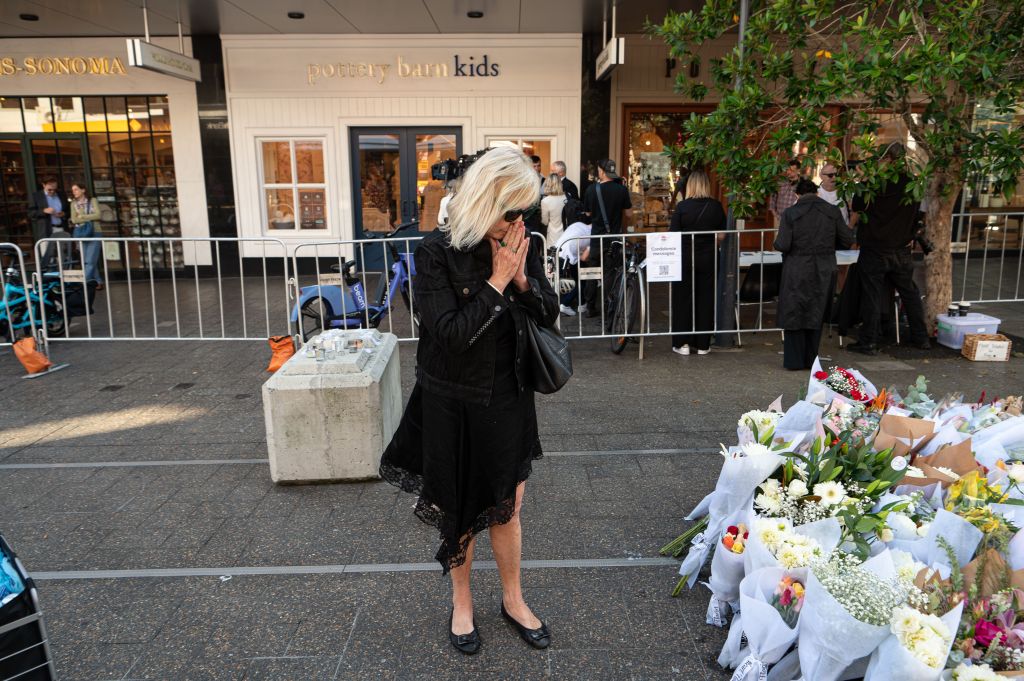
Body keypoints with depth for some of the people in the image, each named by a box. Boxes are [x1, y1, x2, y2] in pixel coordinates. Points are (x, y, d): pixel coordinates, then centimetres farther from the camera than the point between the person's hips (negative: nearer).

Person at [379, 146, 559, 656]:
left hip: (509, 401, 3)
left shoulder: (522, 246, -4)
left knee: (507, 507, 15)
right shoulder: (437, 251, -18)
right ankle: (462, 602, 40)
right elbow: (452, 333, -24)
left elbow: (550, 314, 1)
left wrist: (521, 279, -16)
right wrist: (496, 281, -23)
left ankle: (513, 601, 38)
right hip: (454, 405, -3)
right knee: (461, 511, 15)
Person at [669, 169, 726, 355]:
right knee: (706, 298, 9)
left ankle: (683, 343, 10)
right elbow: (721, 235, 1)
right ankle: (703, 344, 14)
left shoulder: (682, 206, -11)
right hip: (708, 257, 2)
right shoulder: (716, 206, -3)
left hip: (685, 258, -2)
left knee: (683, 298, 7)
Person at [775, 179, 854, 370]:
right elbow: (848, 240, 2)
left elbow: (782, 245, -14)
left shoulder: (790, 213, -9)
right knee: (816, 315, 14)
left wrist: (777, 243, 8)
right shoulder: (833, 211, -1)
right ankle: (811, 360, 20)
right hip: (824, 273, 3)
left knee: (794, 315, 9)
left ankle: (794, 360, 13)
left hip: (797, 272, -3)